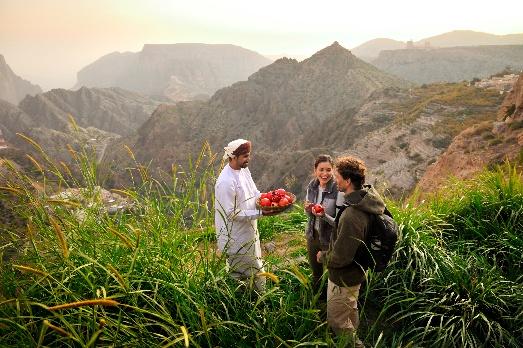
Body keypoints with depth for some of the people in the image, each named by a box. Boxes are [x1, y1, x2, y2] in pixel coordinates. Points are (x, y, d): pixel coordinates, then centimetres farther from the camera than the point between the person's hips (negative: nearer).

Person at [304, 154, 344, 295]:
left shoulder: (338, 191, -23)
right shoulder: (312, 186, -5)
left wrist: (324, 215, -36)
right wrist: (308, 209, -13)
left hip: (330, 240, -6)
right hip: (312, 236, 6)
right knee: (316, 274, 25)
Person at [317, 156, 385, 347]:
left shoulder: (351, 216, -39)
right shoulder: (367, 197, -9)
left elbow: (340, 257, -30)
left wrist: (323, 257, -11)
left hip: (344, 278, -10)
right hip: (356, 271, 10)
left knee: (337, 322, 14)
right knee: (351, 313, 31)